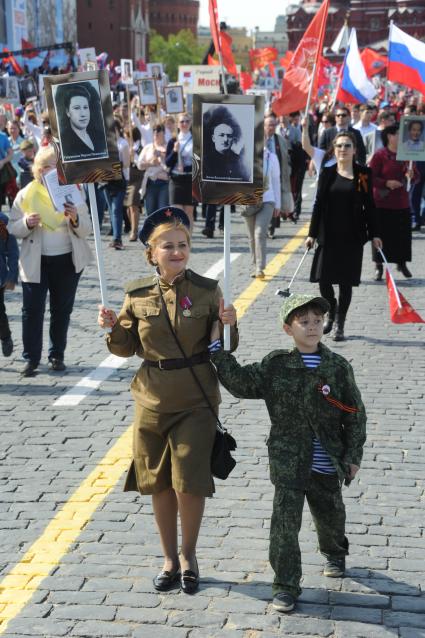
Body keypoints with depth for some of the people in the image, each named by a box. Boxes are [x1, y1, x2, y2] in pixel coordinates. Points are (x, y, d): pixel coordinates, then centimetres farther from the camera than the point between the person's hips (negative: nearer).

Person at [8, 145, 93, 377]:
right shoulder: (25, 194, 0)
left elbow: (86, 230, 0)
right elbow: (12, 228, 1)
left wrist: (75, 218, -21)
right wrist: (27, 223, -20)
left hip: (68, 261, 1)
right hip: (35, 262, -1)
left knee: (62, 309, 8)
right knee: (32, 309, -4)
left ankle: (57, 355, 20)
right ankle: (31, 358, 2)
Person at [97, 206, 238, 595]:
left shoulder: (207, 291, -7)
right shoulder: (137, 294, -1)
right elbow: (128, 348, 7)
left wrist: (228, 325, -21)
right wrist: (113, 329, -12)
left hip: (195, 402, -2)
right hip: (152, 401, 3)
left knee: (189, 484, -1)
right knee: (159, 484, 12)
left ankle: (188, 555, 23)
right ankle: (170, 559, 29)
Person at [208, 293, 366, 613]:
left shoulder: (338, 367, -5)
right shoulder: (275, 365, -5)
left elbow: (355, 415, 0)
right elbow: (241, 383, -6)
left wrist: (353, 456, -1)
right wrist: (217, 348, -12)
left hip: (327, 464, 1)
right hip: (288, 463, -1)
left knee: (330, 516, 20)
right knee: (285, 522, -6)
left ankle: (335, 553, 52)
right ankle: (286, 586, 5)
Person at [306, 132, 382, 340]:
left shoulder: (363, 174, 2)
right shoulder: (327, 173, 4)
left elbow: (369, 205, 5)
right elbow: (319, 204, 5)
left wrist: (373, 234, 1)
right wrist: (312, 234, 2)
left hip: (352, 236, -1)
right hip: (329, 235, 1)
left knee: (346, 281, 1)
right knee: (323, 279, 0)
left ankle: (340, 325, 13)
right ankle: (331, 314, 27)